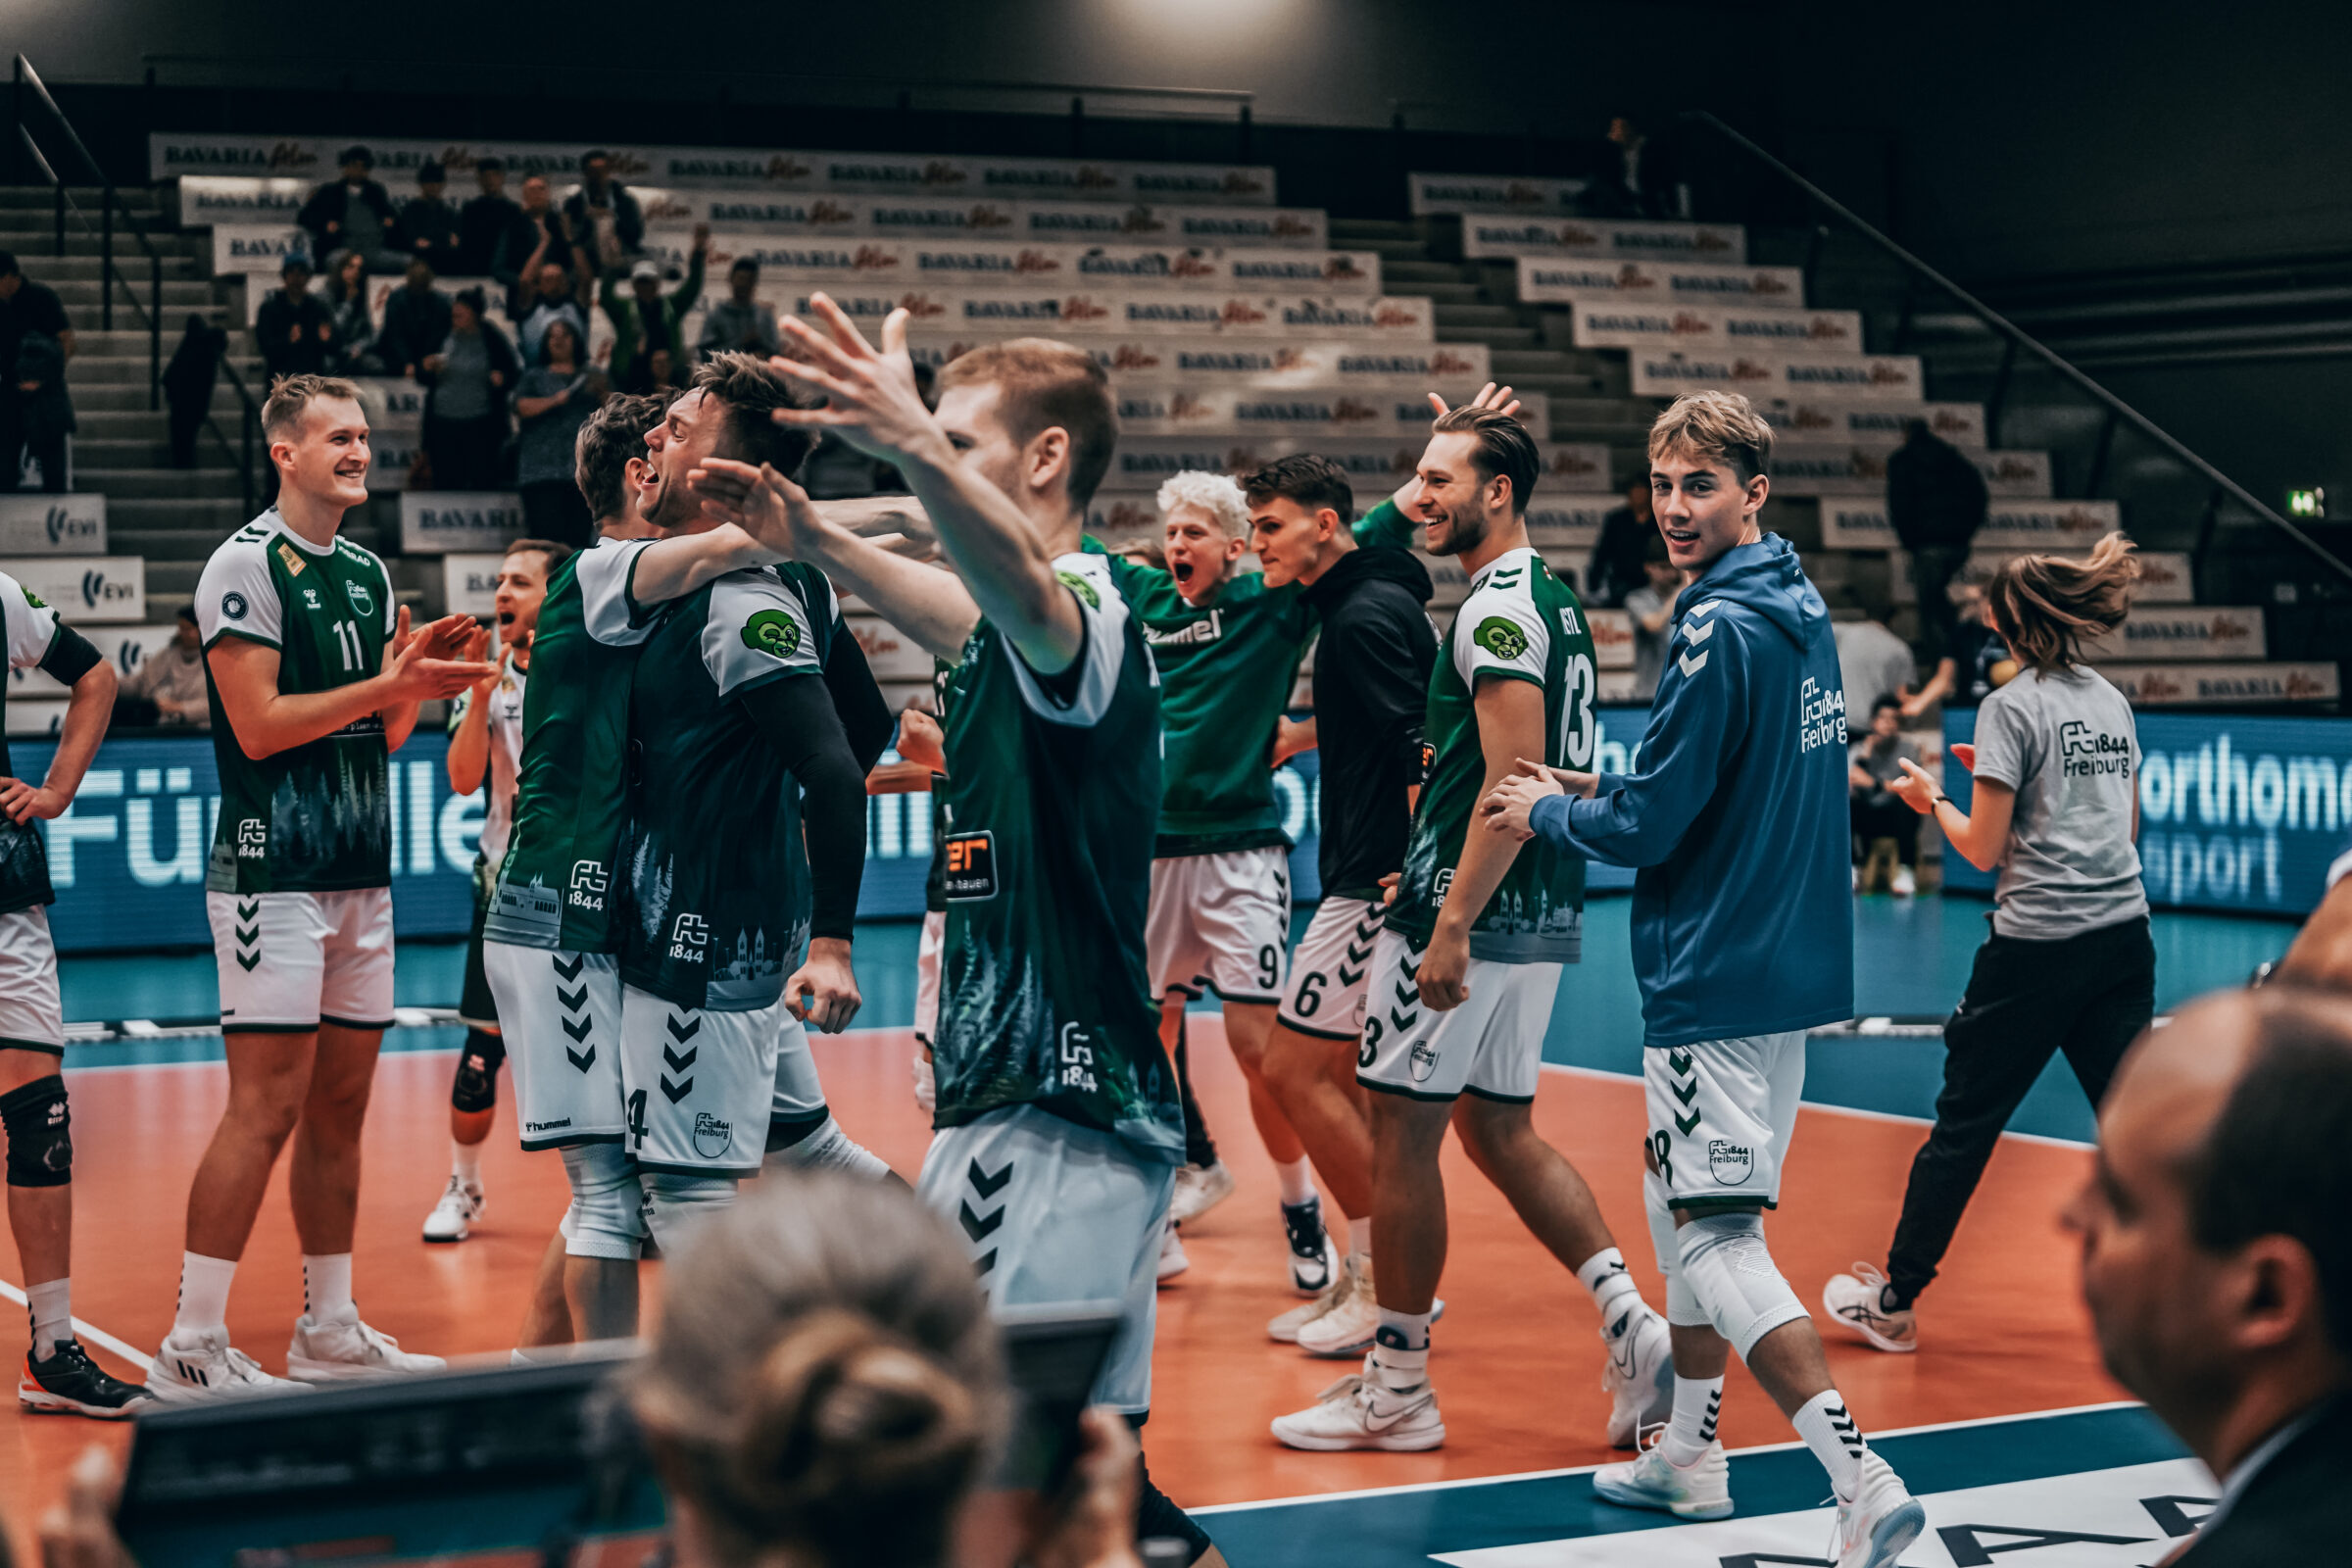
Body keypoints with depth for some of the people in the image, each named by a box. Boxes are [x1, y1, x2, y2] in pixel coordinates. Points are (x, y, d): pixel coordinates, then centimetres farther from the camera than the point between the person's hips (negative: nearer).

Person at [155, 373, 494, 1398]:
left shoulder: (369, 572, 15)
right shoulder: (246, 565, -9)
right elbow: (260, 726, -16)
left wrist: (425, 682, 0)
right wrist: (389, 683, -17)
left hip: (362, 878, 8)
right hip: (274, 877, -8)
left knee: (340, 1105, 11)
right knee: (265, 1109, -10)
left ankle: (329, 1331, 19)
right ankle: (192, 1349, -4)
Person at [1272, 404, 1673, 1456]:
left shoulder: (1497, 610, -15)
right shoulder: (1552, 600, 15)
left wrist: (1452, 925, -24)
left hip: (1471, 913, -10)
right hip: (1544, 917, 10)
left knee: (1402, 1130, 0)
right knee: (1500, 1130, 15)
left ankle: (1398, 1388, 7)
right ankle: (1632, 1325, 5)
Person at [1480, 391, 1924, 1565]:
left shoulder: (1721, 632, -18)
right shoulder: (1802, 610, 11)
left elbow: (1648, 830, -17)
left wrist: (1544, 814, 1)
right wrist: (1602, 790, 14)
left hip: (1717, 978, -10)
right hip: (1790, 966, 10)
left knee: (1714, 1237, -9)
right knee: (1680, 1210, 21)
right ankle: (1689, 1455, 32)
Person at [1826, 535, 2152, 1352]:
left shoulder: (2011, 706, -8)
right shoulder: (2113, 701, 11)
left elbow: (1984, 847, -9)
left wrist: (1933, 800, 9)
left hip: (2037, 945, -6)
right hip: (2124, 937, 6)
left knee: (1962, 1126, 5)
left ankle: (1894, 1301, 15)